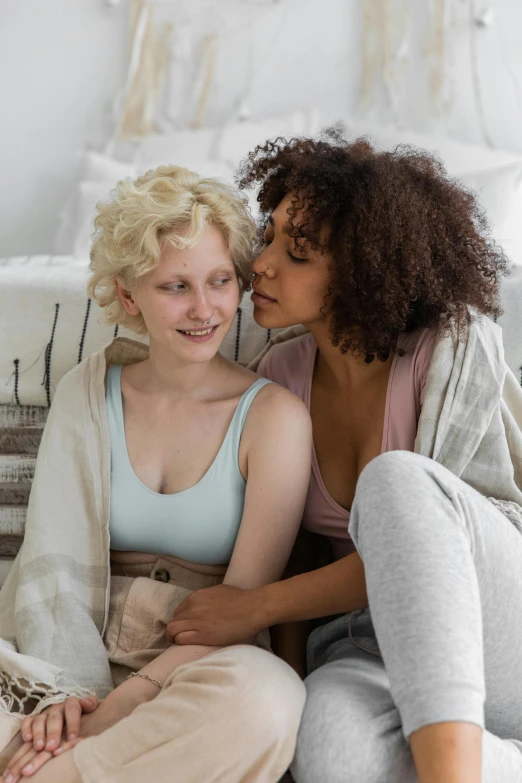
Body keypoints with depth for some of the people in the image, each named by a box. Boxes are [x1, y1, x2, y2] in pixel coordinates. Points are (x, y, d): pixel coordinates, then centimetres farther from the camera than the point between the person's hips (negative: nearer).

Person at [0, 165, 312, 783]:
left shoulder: (273, 416, -2)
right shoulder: (87, 391, 8)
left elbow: (245, 600, -7)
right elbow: (54, 560, 0)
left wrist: (122, 703, -19)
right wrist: (67, 691, -18)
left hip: (198, 668, 0)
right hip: (81, 661, 1)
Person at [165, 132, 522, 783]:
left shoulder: (457, 344, -10)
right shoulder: (280, 375, 4)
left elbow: (416, 543, -14)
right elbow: (291, 542, 11)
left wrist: (258, 606, -15)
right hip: (366, 644, 2)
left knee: (396, 478, -34)